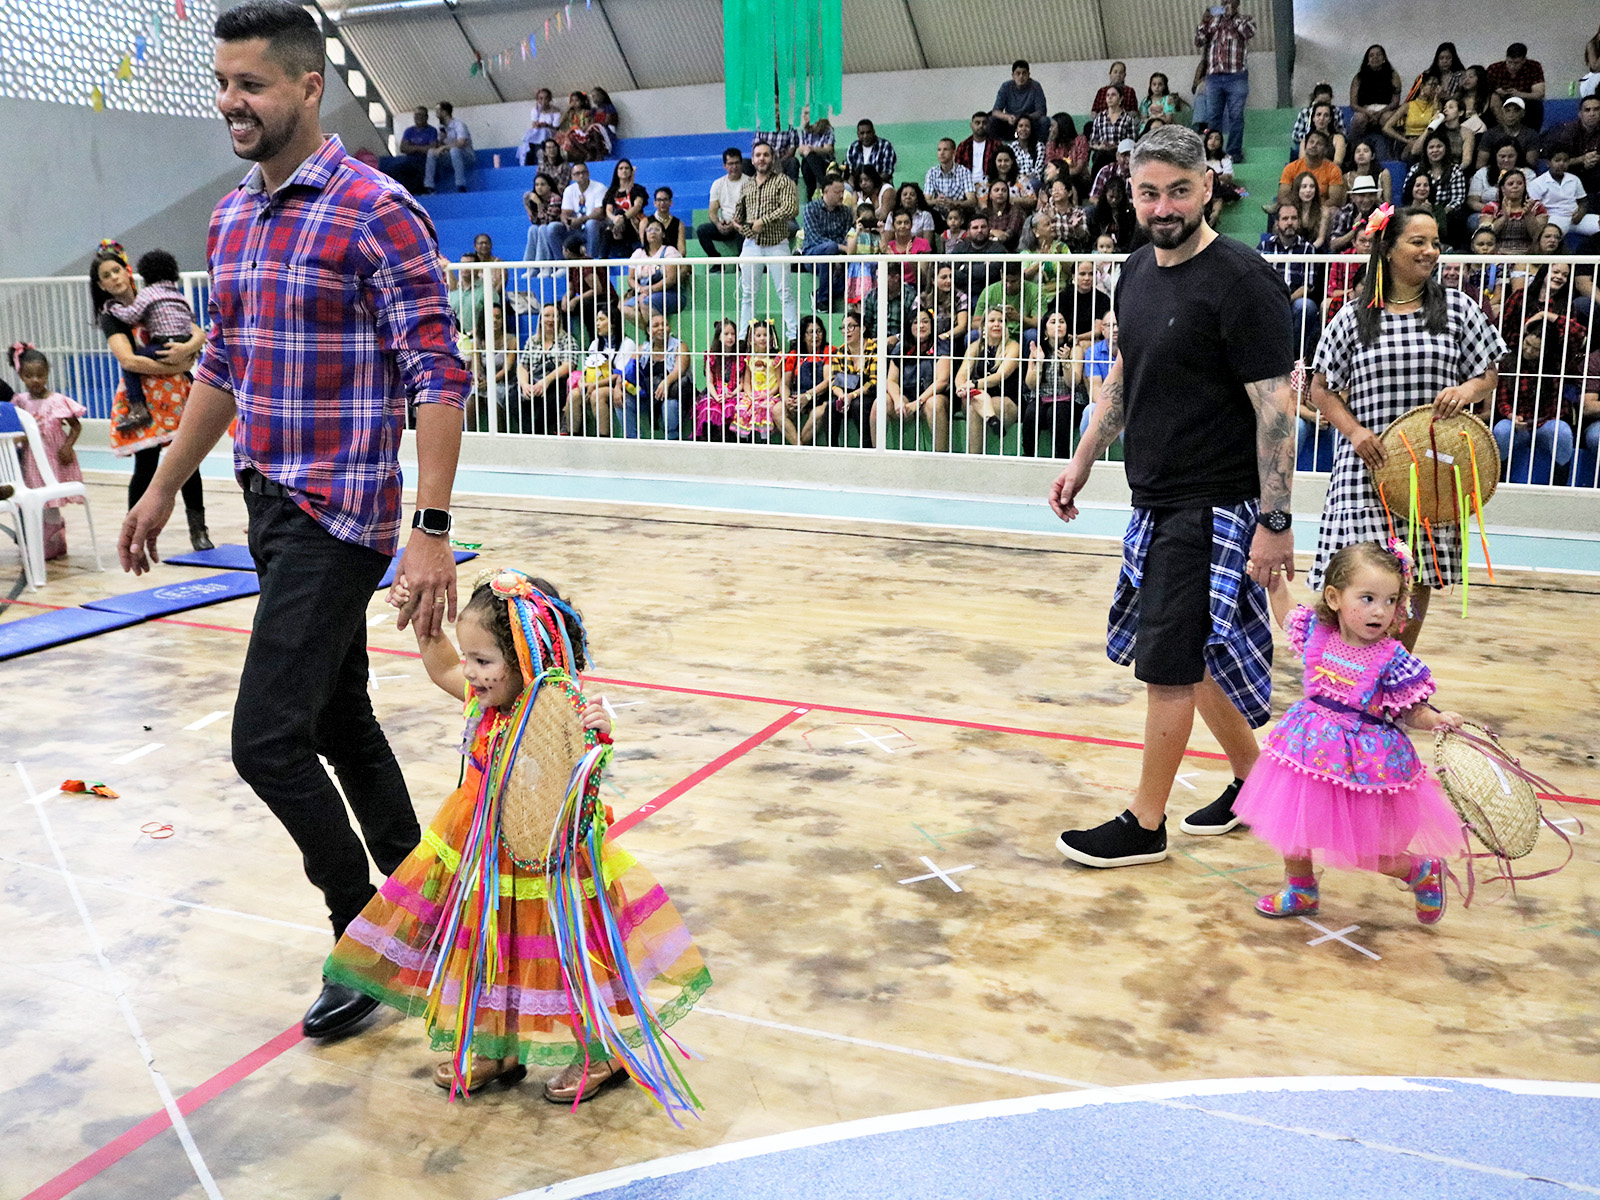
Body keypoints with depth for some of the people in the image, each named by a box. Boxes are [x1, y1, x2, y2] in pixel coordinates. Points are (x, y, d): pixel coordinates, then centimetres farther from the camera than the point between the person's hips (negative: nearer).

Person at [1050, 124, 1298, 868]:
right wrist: (1083, 463, 19)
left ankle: (1144, 827, 13)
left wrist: (1275, 520, -21)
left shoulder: (1240, 281, -15)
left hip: (1214, 510, -8)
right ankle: (1253, 782, 35)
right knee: (1194, 656, 17)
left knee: (1168, 666, -2)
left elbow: (1276, 403, -18)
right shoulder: (1138, 271, 9)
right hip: (1157, 501, 8)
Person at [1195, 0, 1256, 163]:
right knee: (1214, 116, 2)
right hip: (1213, 77, 3)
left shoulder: (1246, 20, 9)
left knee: (1236, 116, -4)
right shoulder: (1213, 20, 16)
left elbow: (1250, 32, -12)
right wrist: (1204, 22, -4)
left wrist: (1234, 16, -9)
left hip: (1236, 77, -3)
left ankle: (1234, 152, -3)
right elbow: (1199, 42, 10)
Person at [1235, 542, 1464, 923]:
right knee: (1292, 822, 17)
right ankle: (1300, 890, 42)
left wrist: (1437, 721, -29)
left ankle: (1424, 872, 34)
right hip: (1311, 748, 5)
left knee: (1366, 851, 4)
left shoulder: (1393, 660, -18)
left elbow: (1411, 712, -10)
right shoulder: (1316, 631, -7)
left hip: (1366, 758, -5)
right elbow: (1285, 612, 15)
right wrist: (1274, 577, 10)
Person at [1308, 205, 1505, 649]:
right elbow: (1321, 387, 7)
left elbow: (1488, 376, 11)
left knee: (1418, 578, 9)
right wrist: (1355, 432, -9)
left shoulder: (1458, 308, 6)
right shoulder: (1354, 317, 3)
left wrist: (1467, 390, -12)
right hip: (1367, 466, -2)